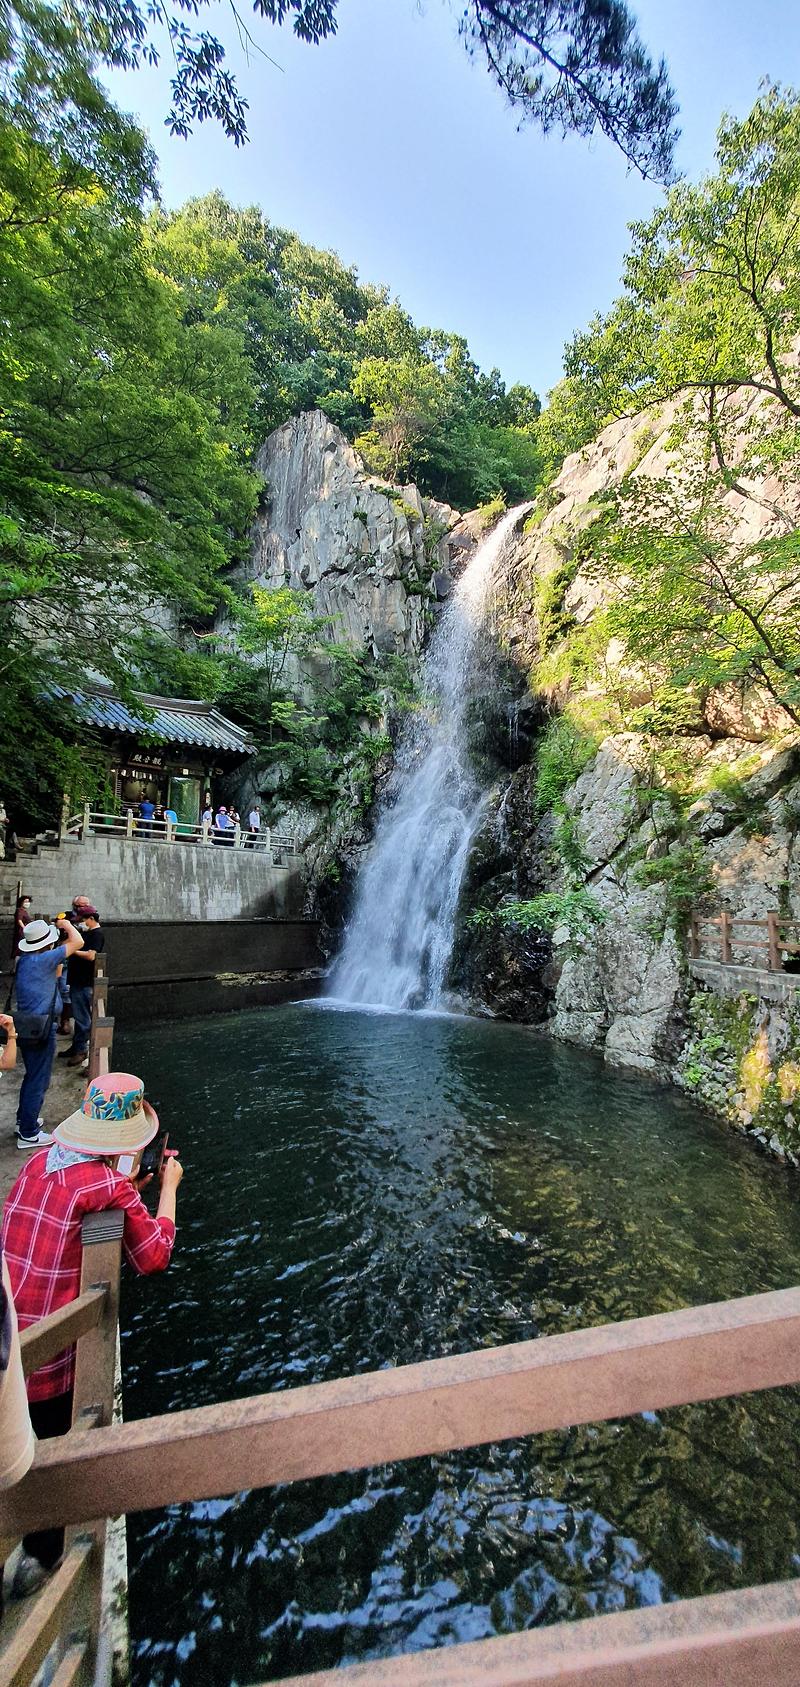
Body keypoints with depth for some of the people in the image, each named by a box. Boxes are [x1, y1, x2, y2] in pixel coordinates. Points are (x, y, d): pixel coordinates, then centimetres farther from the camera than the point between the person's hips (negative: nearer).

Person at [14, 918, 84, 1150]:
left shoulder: (24, 960, 6)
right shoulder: (42, 959, -20)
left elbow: (56, 974, 21)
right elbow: (78, 942, -20)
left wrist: (60, 954, 13)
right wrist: (67, 925, -3)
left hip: (26, 1027, 9)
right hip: (40, 1029, -9)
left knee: (32, 1076, 24)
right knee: (38, 1080, 3)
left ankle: (24, 1119, 38)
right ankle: (28, 1134, 12)